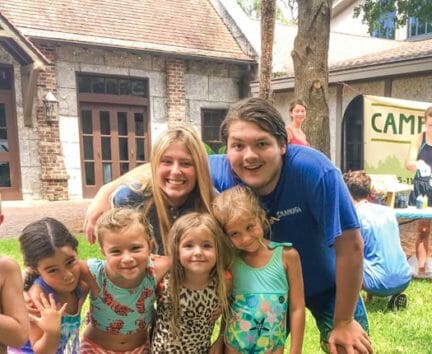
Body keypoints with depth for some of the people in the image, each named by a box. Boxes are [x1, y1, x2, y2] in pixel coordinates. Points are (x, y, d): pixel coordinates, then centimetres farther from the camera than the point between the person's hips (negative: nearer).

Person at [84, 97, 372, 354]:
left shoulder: (314, 171, -35)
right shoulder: (220, 172, -27)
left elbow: (350, 246, -27)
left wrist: (343, 321, -19)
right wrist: (107, 192, -22)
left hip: (327, 285, -2)